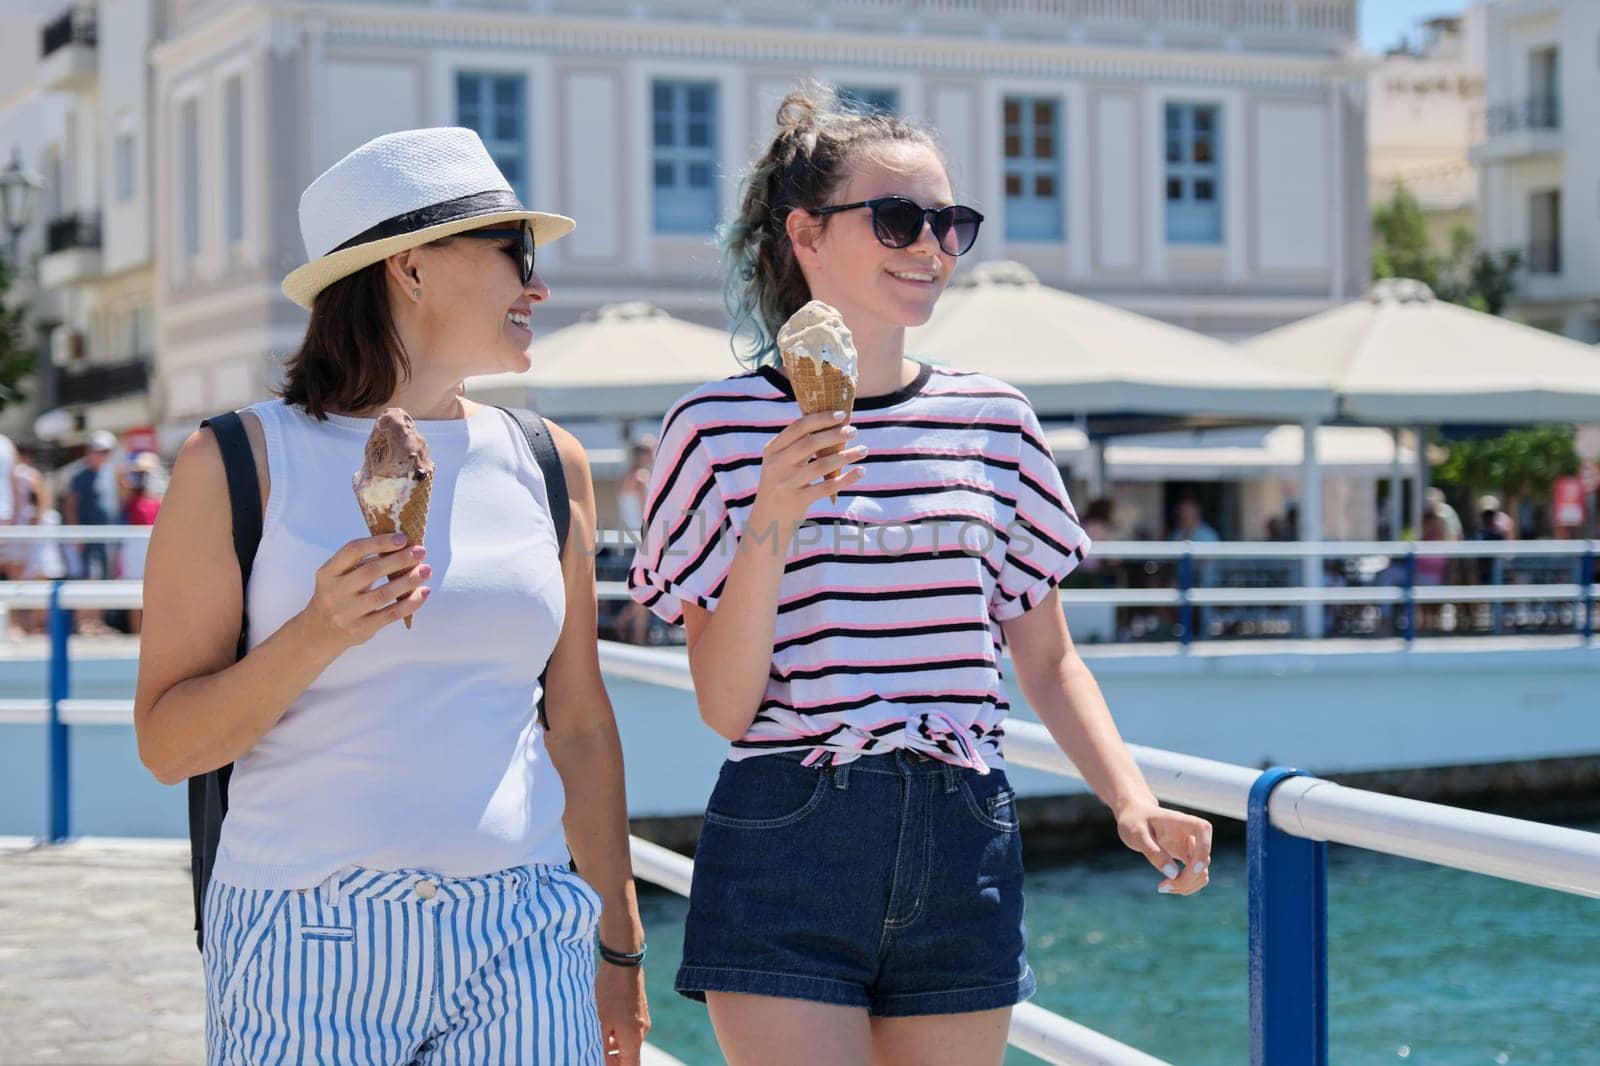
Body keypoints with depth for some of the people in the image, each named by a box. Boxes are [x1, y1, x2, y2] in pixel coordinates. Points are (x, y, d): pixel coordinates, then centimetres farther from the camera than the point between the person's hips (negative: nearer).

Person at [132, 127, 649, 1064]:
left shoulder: (547, 465, 9)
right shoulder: (242, 463, -1)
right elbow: (168, 745, -3)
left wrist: (620, 947, 15)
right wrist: (316, 637, -18)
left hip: (518, 943, 3)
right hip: (307, 943, -3)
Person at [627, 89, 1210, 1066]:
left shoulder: (994, 422, 7)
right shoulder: (718, 428, -2)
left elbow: (1048, 659, 14)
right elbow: (727, 707, -5)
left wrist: (1132, 800, -2)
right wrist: (772, 527, -18)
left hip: (965, 852, 3)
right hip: (784, 853, -3)